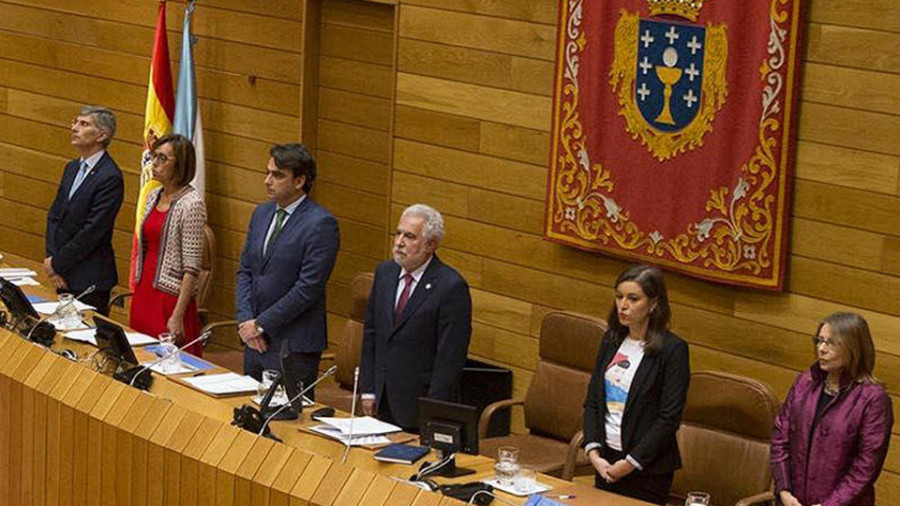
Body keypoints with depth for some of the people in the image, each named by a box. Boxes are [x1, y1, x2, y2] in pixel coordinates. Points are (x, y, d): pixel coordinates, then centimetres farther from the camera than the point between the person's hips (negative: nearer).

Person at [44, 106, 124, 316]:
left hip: (90, 280, -8)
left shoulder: (110, 178, -16)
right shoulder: (72, 168, 13)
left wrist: (57, 264, -12)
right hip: (64, 277, 8)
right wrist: (50, 258, -2)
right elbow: (54, 216, 12)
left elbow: (93, 231, -18)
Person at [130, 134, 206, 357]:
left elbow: (192, 268, -17)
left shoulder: (191, 204, -14)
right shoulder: (154, 197, 10)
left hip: (170, 297, -8)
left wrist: (177, 316, -20)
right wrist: (138, 293, 15)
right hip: (144, 294, 8)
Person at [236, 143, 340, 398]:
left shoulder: (321, 224, -13)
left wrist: (260, 324, -13)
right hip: (255, 339, 7)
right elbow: (245, 270, 14)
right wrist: (245, 320, -1)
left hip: (292, 347, -7)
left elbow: (308, 288, -17)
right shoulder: (262, 213, 12)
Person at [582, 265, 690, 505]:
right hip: (606, 460, 6)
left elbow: (669, 419, -14)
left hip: (648, 470, -5)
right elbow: (592, 401, 8)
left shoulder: (673, 350, -11)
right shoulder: (611, 340, 7)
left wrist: (630, 463, -15)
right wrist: (593, 451, -5)